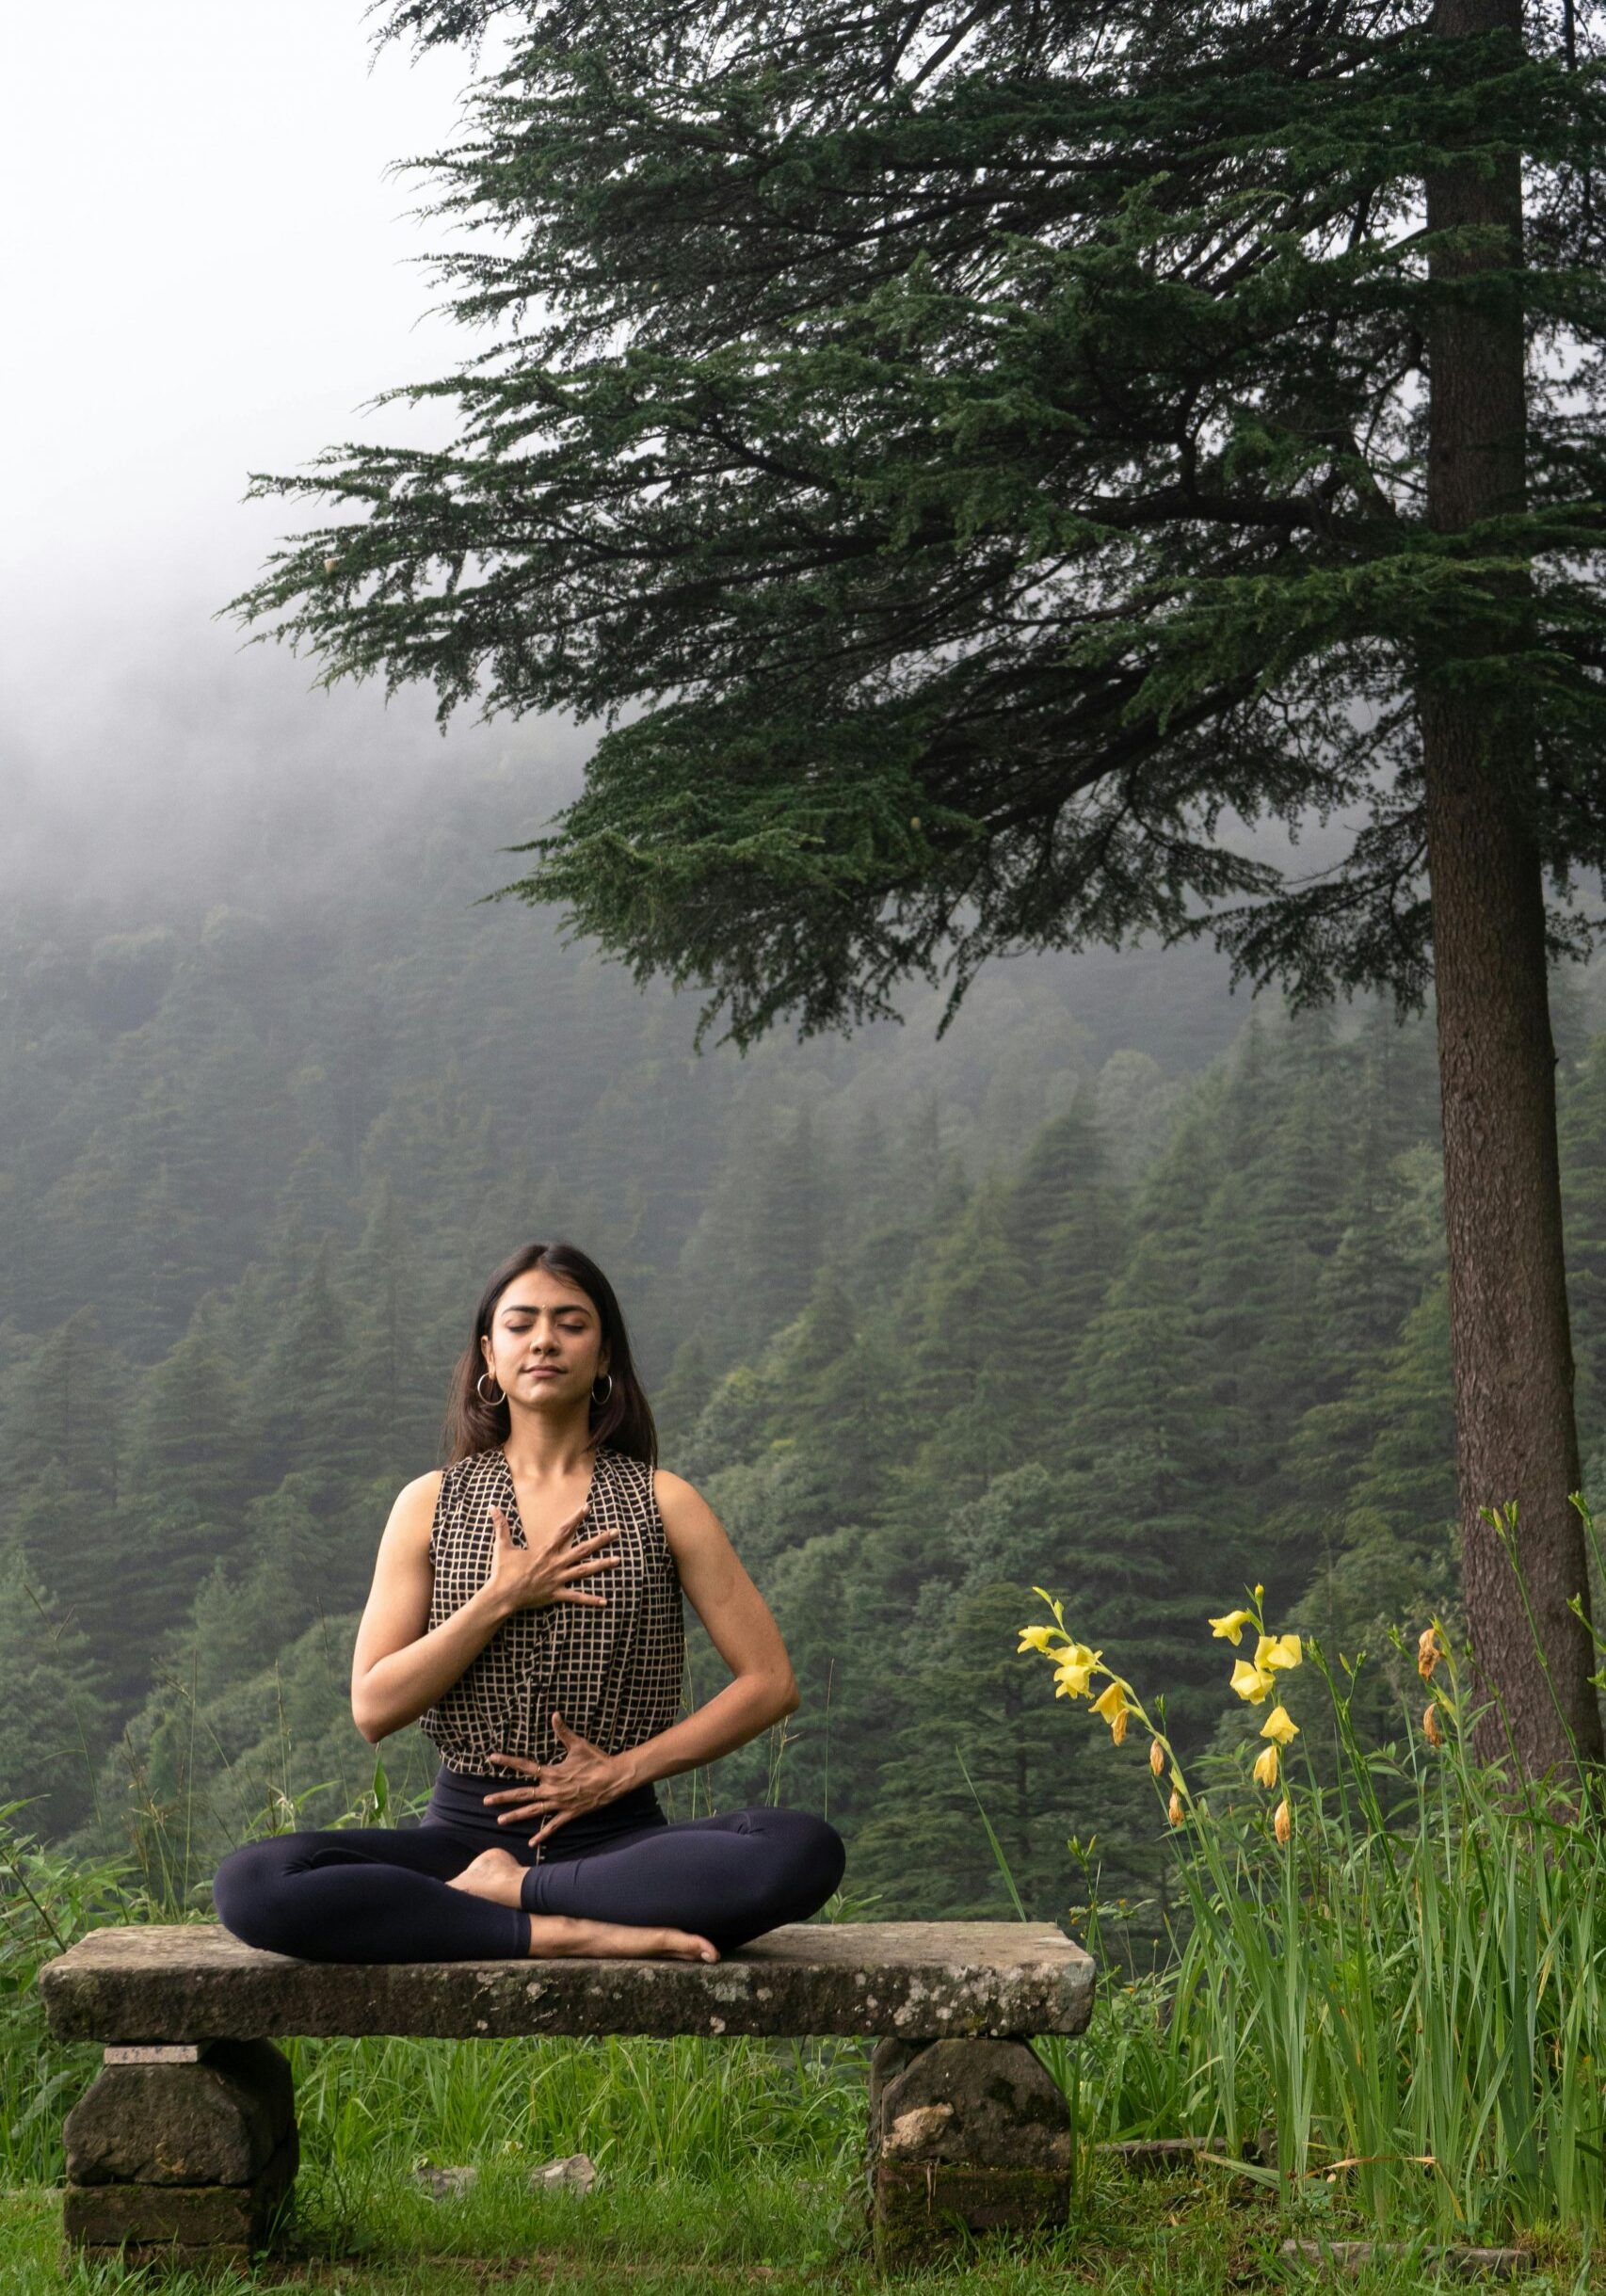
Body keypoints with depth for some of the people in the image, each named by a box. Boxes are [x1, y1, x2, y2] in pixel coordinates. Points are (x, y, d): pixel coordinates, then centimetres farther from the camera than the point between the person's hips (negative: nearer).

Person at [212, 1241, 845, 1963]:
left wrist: (624, 1772, -6)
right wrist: (501, 1599, -8)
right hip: (466, 1829, 1)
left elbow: (770, 1682, 2)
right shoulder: (431, 1504, 9)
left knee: (805, 1851, -32)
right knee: (250, 1882, -28)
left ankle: (506, 1891, -20)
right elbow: (374, 1708, 1)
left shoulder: (662, 1503, 7)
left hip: (618, 1835, 0)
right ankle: (572, 1932, -27)